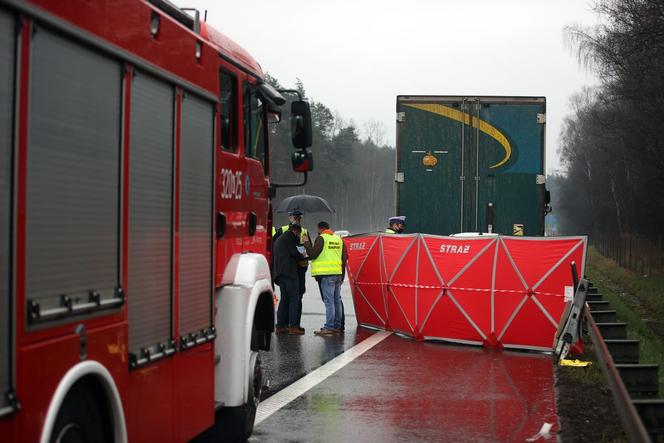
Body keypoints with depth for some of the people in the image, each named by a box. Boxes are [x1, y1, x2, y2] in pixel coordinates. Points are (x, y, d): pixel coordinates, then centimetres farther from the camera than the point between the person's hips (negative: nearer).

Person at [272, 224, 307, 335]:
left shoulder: (278, 239, 28)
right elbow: (294, 252, -10)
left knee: (285, 298, 12)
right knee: (294, 298, -9)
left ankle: (280, 326, 9)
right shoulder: (289, 235, 0)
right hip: (289, 272, -9)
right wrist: (303, 257, 8)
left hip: (279, 273, 9)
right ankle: (293, 326, -14)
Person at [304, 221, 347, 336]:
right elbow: (344, 258, 18)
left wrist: (307, 243, 3)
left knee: (329, 301, -9)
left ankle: (329, 327, -11)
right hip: (338, 274, 7)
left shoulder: (321, 238, -6)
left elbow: (312, 254, -10)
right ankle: (337, 327, 14)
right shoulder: (339, 239, 17)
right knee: (337, 301, 10)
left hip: (327, 275, -7)